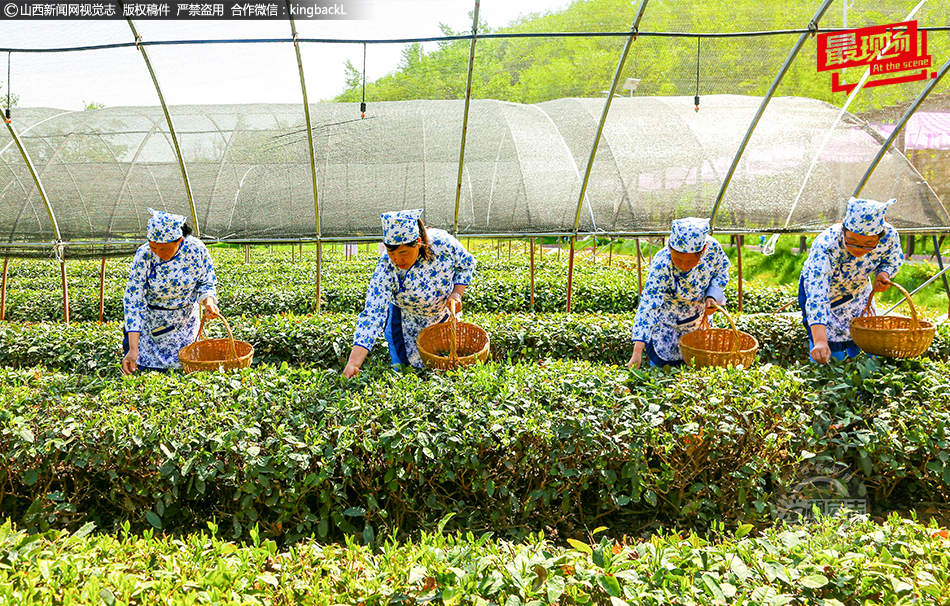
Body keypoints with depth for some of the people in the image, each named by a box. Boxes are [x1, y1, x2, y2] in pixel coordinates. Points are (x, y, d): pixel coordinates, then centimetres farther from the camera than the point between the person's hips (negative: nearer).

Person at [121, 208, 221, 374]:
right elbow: (133, 301, -23)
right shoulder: (144, 255, -24)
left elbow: (206, 283, -6)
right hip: (151, 319, -2)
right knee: (146, 366, 3)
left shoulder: (196, 248, -21)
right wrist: (133, 350, -28)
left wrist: (208, 300, -30)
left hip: (185, 320, 2)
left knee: (181, 365, 14)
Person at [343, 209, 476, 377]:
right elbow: (372, 316, -39)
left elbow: (466, 264, -9)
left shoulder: (442, 241, -31)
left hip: (443, 313, 2)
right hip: (406, 320, -2)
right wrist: (353, 362, -48)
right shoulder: (386, 269, -35)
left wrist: (456, 294, -22)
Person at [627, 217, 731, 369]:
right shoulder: (661, 266, -38)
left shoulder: (712, 247, -27)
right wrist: (637, 351, -47)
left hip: (698, 317, 4)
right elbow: (647, 307, -41)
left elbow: (722, 272, -4)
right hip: (666, 321, -4)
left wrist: (711, 297, -23)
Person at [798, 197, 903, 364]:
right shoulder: (826, 247, -42)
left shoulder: (889, 235, -28)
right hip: (822, 287, -4)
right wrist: (820, 342, -59)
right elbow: (816, 298, -48)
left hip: (858, 291, 4)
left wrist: (882, 274, -27)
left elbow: (893, 260, -2)